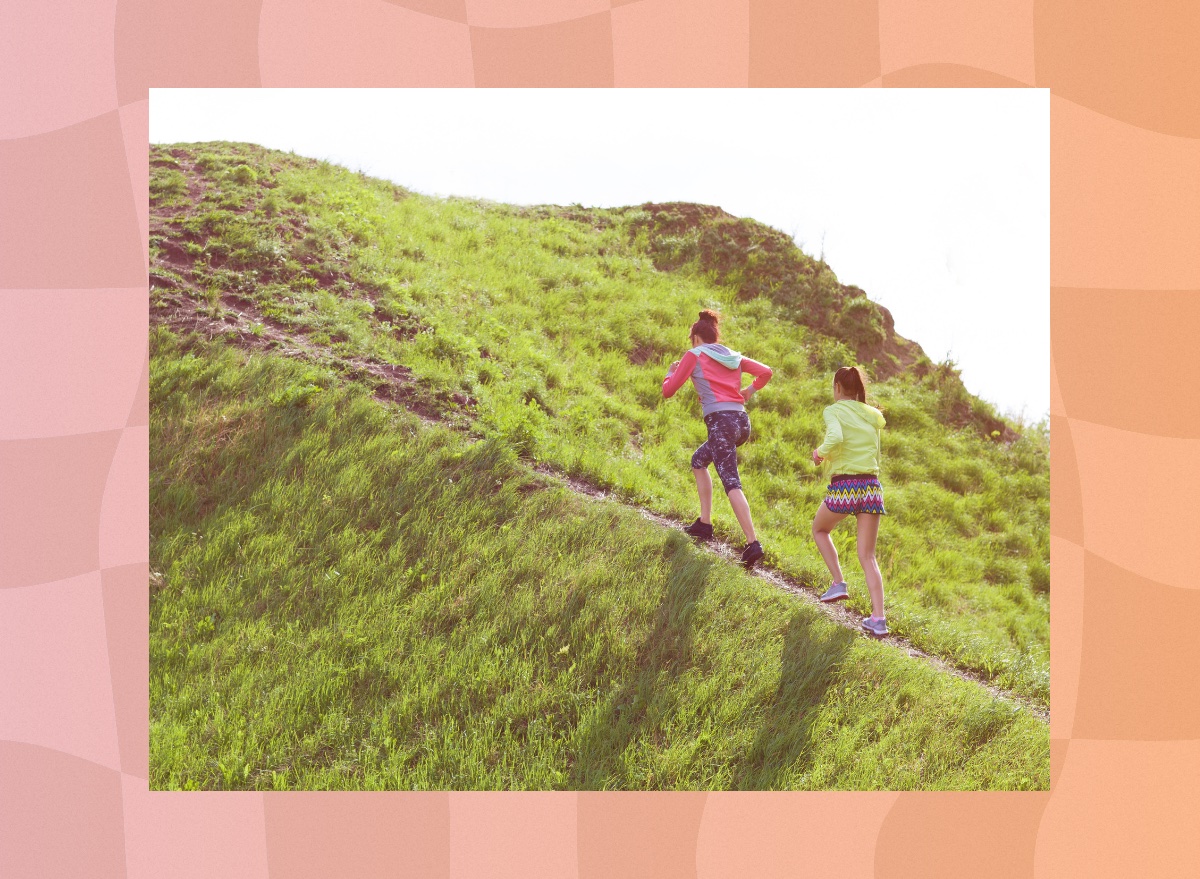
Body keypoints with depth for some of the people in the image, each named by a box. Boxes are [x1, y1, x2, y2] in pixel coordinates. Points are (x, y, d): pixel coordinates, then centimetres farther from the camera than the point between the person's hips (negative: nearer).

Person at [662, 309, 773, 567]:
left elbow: (668, 391, 4)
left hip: (720, 421, -7)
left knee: (732, 484, -12)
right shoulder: (735, 357, 19)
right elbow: (765, 372, 11)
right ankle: (704, 524, 21)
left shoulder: (695, 355, 4)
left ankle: (753, 543, -24)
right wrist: (748, 392, 22)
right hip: (742, 422, 7)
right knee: (699, 461, 25)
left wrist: (671, 372, 24)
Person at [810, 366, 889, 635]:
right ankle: (878, 617, -5)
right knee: (867, 556, 6)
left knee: (819, 530, 26)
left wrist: (820, 452, -4)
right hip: (871, 486, 4)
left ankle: (838, 583, 14)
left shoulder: (835, 411, -2)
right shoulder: (872, 417, 15)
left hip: (843, 486, -4)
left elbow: (836, 438, -23)